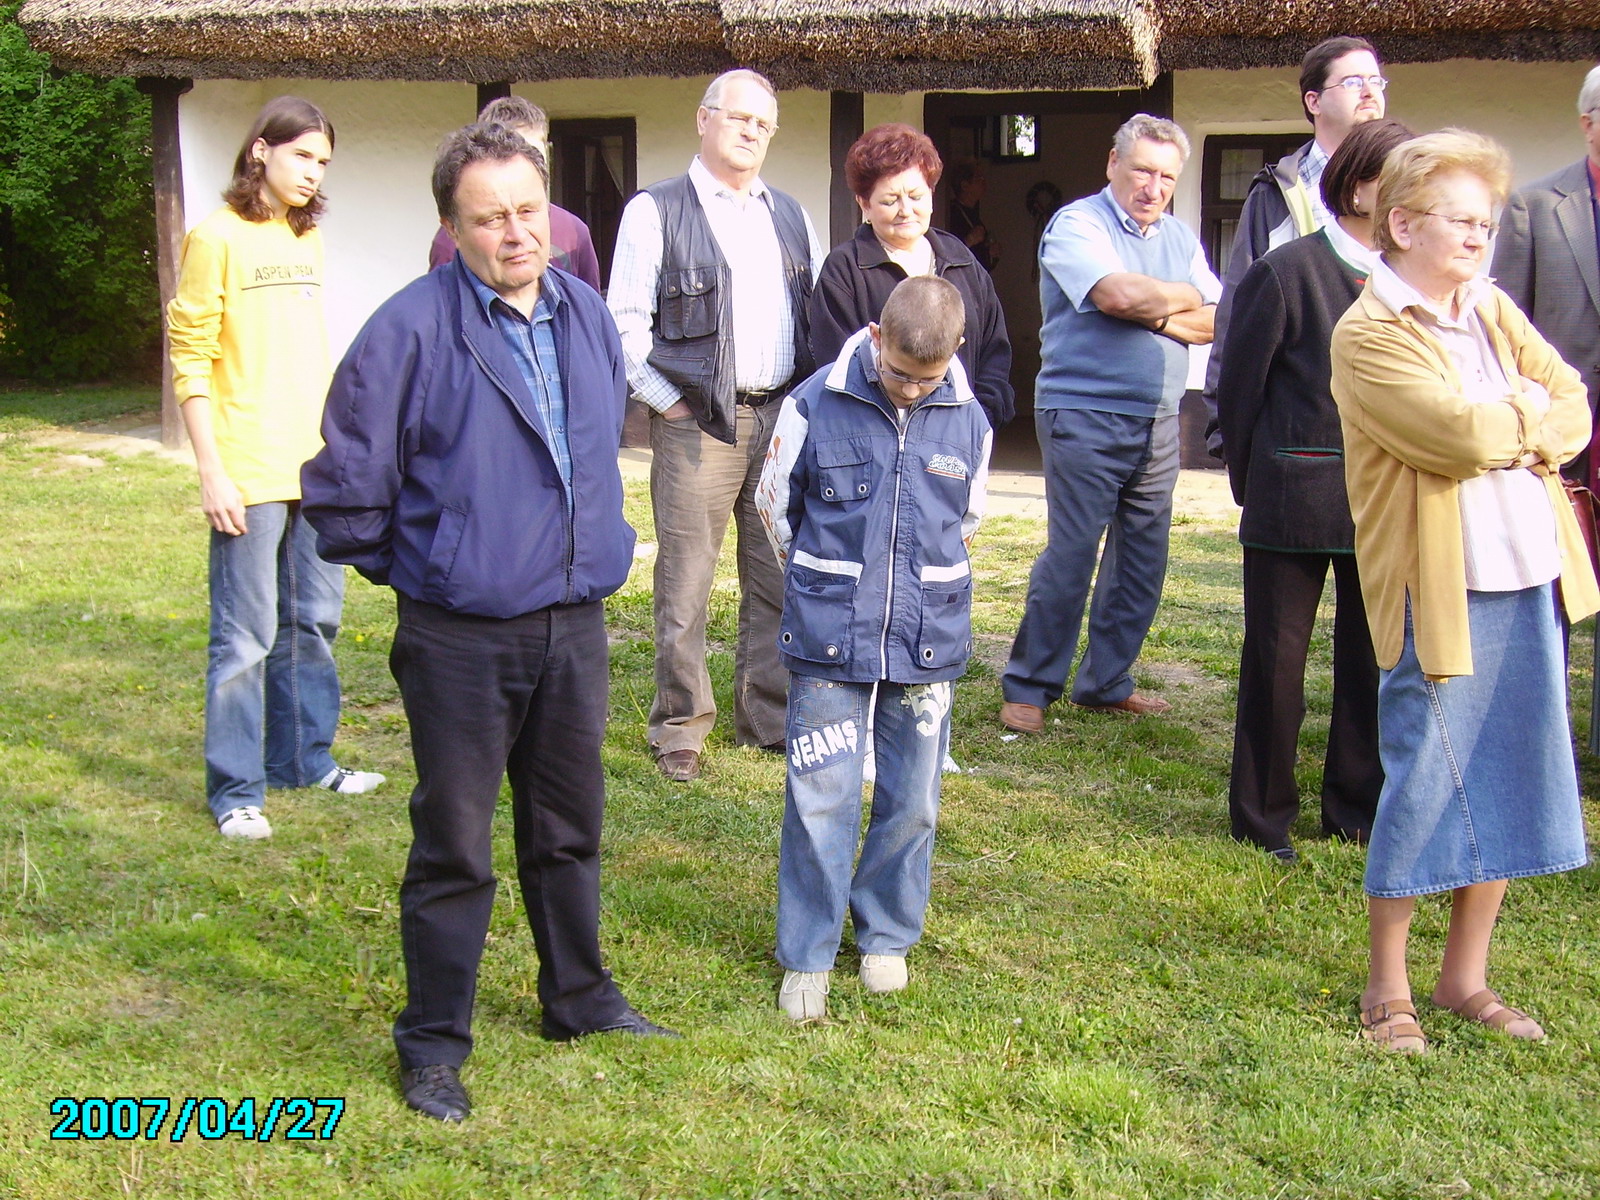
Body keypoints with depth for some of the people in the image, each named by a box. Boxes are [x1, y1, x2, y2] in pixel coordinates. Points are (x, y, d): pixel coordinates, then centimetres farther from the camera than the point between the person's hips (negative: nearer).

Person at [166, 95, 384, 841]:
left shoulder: (308, 239, 14)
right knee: (246, 637, -2)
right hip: (250, 474, -7)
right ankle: (236, 791, 8)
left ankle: (305, 761, 28)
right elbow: (191, 360, -9)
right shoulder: (219, 237, -6)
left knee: (313, 622, 14)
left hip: (316, 467, 7)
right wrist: (211, 470, -15)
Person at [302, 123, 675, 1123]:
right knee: (455, 846, 4)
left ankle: (579, 998, 38)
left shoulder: (588, 317, 5)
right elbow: (345, 487, -9)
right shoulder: (412, 329, -15)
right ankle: (434, 1047, 20)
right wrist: (413, 570, 0)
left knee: (570, 826, 19)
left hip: (574, 625, 6)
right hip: (460, 639, -5)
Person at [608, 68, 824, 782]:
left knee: (780, 577, 9)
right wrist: (666, 401, -7)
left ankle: (768, 717, 20)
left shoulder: (790, 216, 18)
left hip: (782, 417, 5)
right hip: (698, 422, -5)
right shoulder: (657, 211, 1)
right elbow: (624, 319, -4)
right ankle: (680, 726, 8)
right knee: (685, 582, -2)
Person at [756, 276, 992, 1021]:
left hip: (928, 645, 2)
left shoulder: (969, 422, -1)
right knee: (819, 800, 0)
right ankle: (806, 957, 13)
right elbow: (774, 504, 7)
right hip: (828, 644, -2)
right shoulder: (816, 405, -8)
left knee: (911, 800, 11)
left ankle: (886, 936, 30)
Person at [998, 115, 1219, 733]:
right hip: (1085, 416, -7)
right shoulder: (1077, 224, -5)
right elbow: (1115, 292, -23)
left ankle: (1106, 682, 21)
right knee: (1070, 554, -7)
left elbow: (1217, 321, 4)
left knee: (1142, 559, 9)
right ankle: (1029, 687, 3)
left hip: (1158, 423, 7)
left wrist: (1157, 315, -14)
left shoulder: (1180, 238, 15)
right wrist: (1183, 298, -5)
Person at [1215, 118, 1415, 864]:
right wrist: (1252, 481, 5)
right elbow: (1239, 384, -2)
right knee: (1276, 655, 6)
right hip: (1296, 500, -4)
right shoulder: (1287, 271, -8)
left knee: (1376, 655, 11)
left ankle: (1357, 806, 26)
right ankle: (1263, 815, 20)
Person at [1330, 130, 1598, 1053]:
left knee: (1510, 778, 11)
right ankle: (1387, 987, 17)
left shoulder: (1495, 311, 14)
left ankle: (1466, 976, 25)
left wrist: (1509, 431, -11)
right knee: (1425, 785, 0)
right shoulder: (1369, 334, -9)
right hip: (1437, 590, -7)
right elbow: (1456, 434, -21)